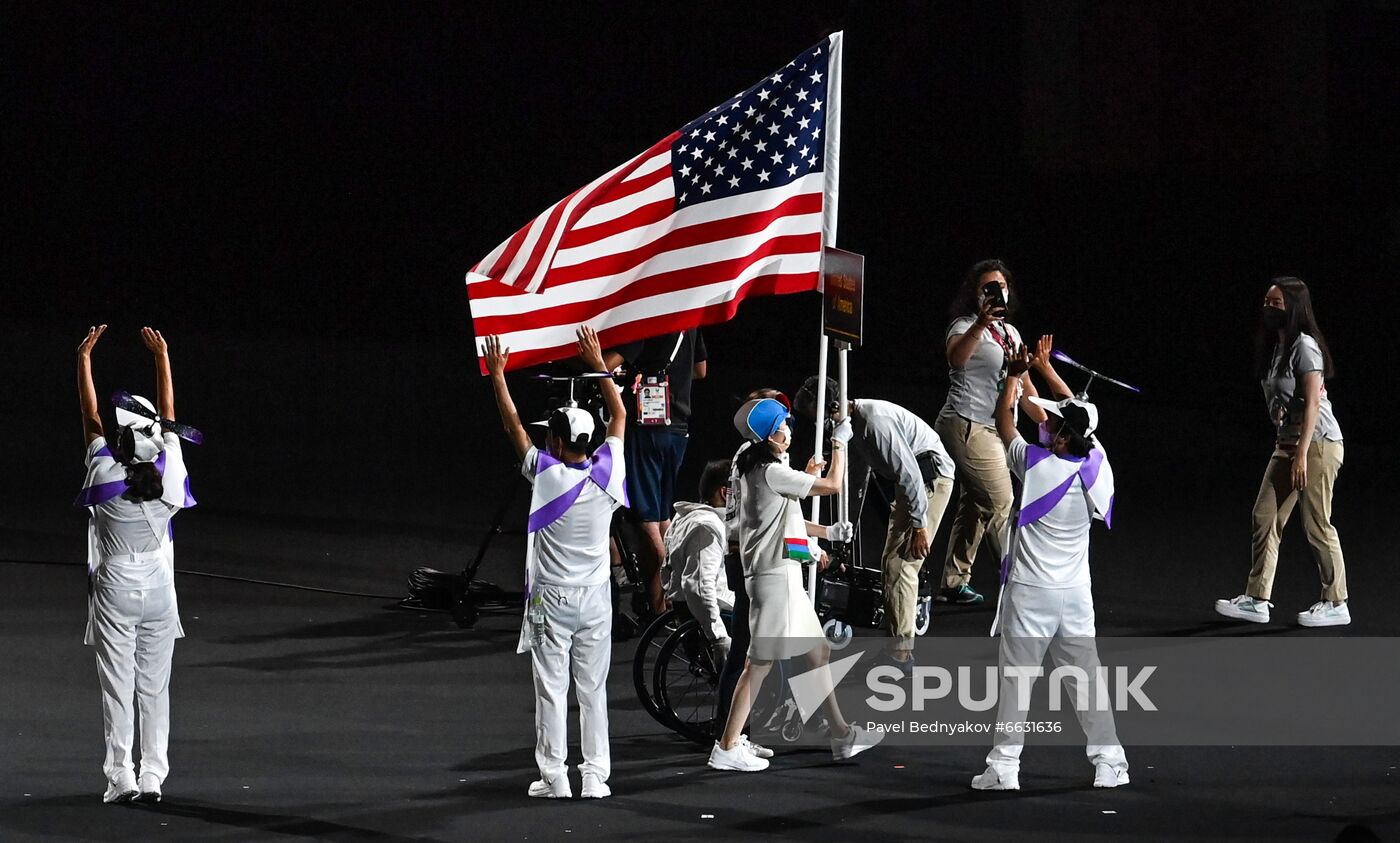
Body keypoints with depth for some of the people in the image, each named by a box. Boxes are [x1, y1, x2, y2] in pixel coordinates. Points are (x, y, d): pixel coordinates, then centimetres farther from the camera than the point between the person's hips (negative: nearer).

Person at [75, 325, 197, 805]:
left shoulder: (106, 473, -15)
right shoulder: (169, 472, -9)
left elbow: (90, 417, -4)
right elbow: (169, 415, 4)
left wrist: (84, 358, 5)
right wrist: (162, 358, 14)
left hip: (115, 590, -3)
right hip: (159, 588, 3)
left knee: (117, 686, 0)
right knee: (155, 687, 6)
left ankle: (121, 778, -2)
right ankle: (153, 778, 5)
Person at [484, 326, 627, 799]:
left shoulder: (546, 474, -13)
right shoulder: (607, 472, -5)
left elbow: (513, 426, -2)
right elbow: (619, 417, 10)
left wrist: (497, 375, 8)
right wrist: (598, 365, 17)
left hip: (551, 600, -3)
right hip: (595, 600, 3)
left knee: (552, 691, 0)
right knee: (593, 690, 7)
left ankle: (554, 778, -1)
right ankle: (596, 775, 6)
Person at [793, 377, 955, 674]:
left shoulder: (875, 421, -26)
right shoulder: (851, 424, 6)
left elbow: (909, 472, -27)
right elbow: (857, 477, 20)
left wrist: (919, 526, -24)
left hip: (931, 477, -10)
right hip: (912, 481, 11)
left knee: (900, 563, -13)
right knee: (890, 562, 15)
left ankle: (901, 655, -13)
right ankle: (899, 643, 23)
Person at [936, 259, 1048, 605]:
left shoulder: (1010, 333, 17)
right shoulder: (966, 326, -9)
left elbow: (1023, 386, 21)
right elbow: (956, 358, -33)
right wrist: (980, 324, -48)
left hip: (991, 430, 9)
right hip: (967, 424, -9)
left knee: (974, 506, 11)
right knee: (1001, 505, -10)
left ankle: (954, 584, 16)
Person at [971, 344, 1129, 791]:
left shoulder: (1036, 465, -16)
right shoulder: (1096, 462, -4)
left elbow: (1004, 419, 1)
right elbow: (1079, 413, 14)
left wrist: (1015, 372, 12)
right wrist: (1046, 368, 23)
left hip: (1030, 591, -4)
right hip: (1076, 591, 4)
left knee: (1015, 677, 1)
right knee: (1085, 675, 10)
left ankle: (1004, 766, 1)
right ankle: (1110, 762, 10)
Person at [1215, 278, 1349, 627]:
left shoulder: (1304, 347, -14)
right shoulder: (1277, 346, 13)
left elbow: (1312, 403, -19)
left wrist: (1302, 455, -22)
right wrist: (1289, 450, 14)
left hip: (1317, 444, -9)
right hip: (1287, 443, 9)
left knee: (1317, 525, -4)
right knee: (1265, 517, 5)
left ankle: (1335, 604, 6)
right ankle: (1256, 600, 7)